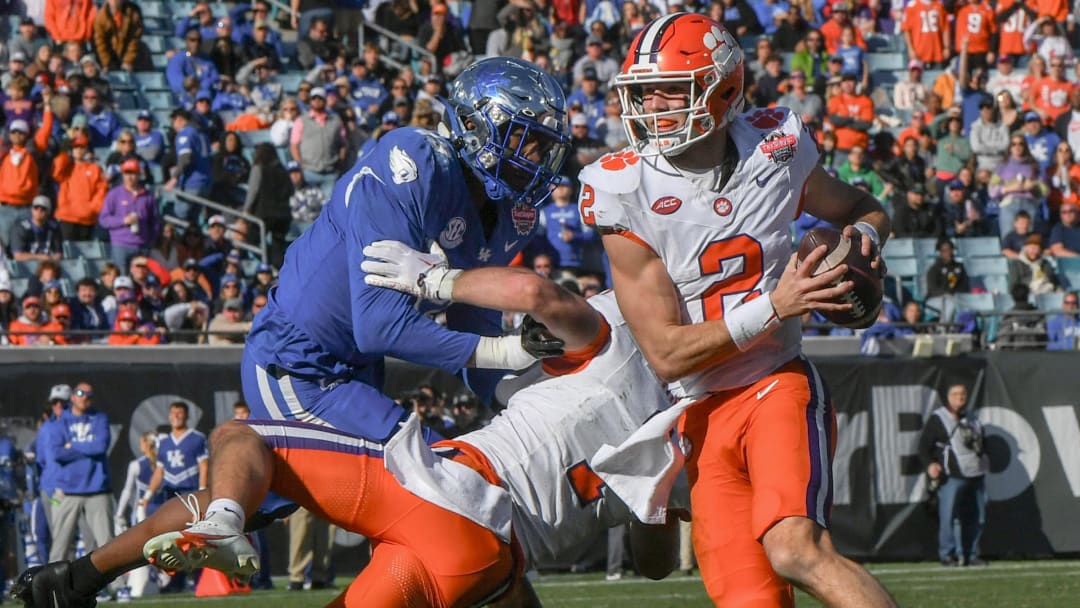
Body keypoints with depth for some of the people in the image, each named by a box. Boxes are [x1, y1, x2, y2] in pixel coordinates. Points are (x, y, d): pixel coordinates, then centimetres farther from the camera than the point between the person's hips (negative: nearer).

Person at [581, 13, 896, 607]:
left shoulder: (774, 148, -4)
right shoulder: (623, 191, -9)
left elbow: (864, 208, 19)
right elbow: (667, 353, -12)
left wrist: (864, 236, -5)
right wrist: (776, 304, -20)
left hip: (779, 385, -1)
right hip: (703, 416, 1)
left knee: (795, 549, -27)